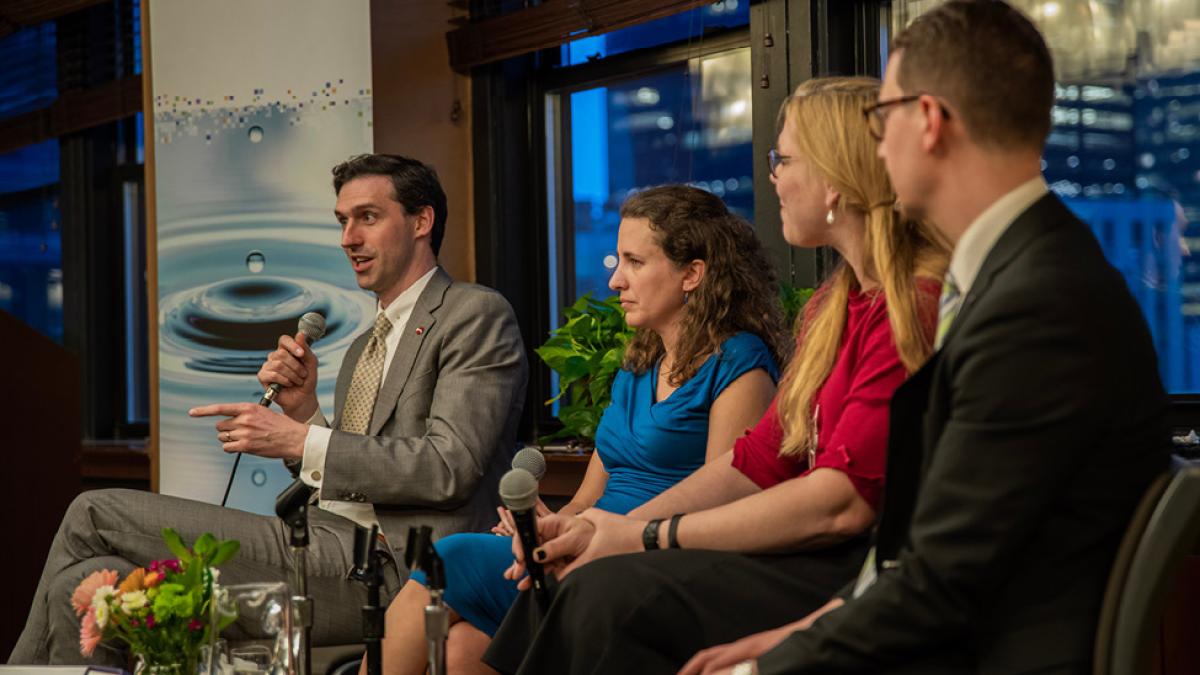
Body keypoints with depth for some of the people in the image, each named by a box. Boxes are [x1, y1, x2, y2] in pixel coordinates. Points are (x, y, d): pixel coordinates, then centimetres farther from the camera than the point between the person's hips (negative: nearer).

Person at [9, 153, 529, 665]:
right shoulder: (364, 348, 27)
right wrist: (304, 412, 6)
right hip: (331, 553, 9)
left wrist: (302, 440, -13)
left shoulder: (477, 314, 0)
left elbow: (451, 466, -14)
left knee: (95, 514, -13)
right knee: (84, 587, -8)